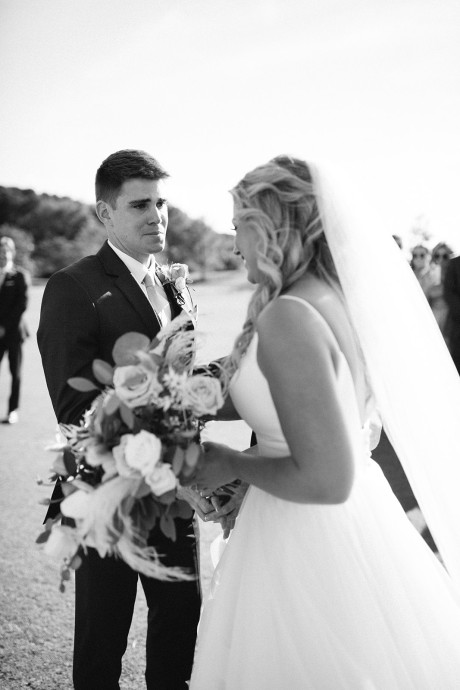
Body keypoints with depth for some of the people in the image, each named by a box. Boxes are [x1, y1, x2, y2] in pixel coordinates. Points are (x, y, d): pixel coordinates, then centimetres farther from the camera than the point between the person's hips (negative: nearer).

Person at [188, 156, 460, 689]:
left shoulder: (287, 318, -24)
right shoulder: (341, 300, 2)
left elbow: (326, 480, -27)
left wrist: (233, 464, -12)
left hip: (306, 545, -8)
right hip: (363, 523, 8)